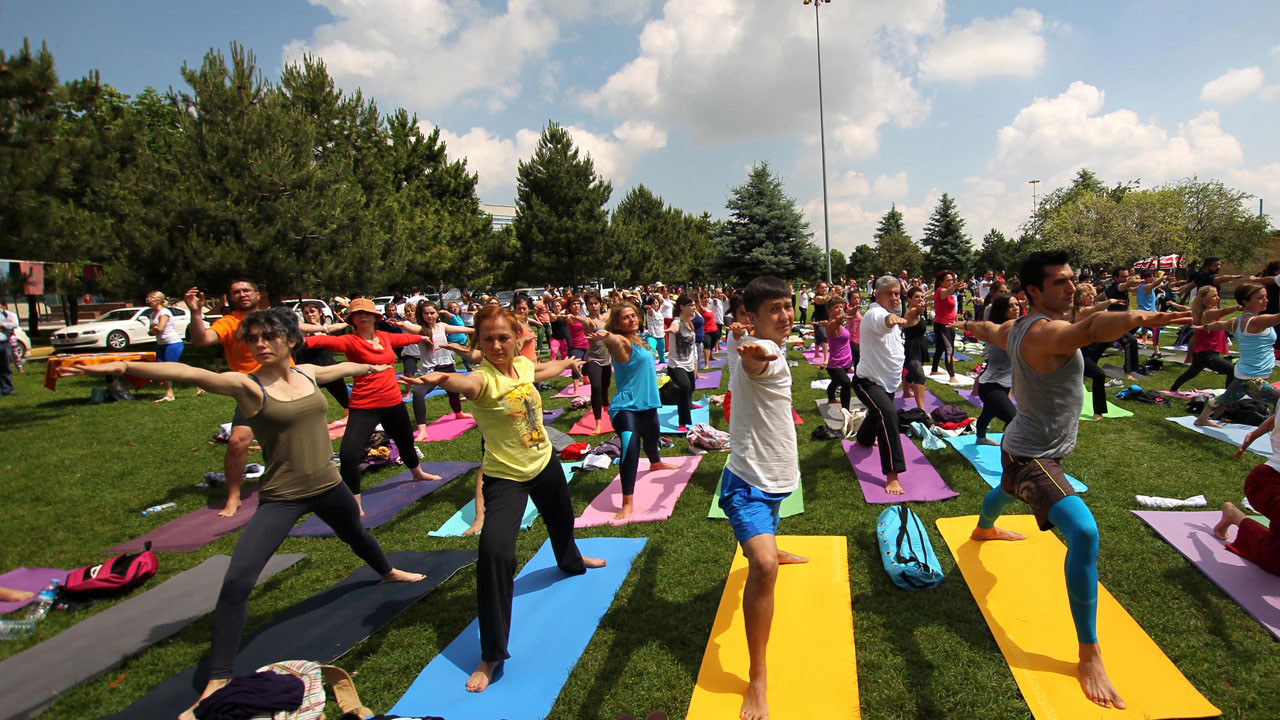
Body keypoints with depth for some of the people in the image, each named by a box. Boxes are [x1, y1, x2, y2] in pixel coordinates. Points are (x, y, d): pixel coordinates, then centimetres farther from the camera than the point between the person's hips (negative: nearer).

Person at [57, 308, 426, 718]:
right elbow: (189, 373, -32)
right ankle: (218, 681, -3)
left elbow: (341, 368, 22)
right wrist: (122, 367, -46)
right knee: (237, 581, -17)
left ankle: (388, 573, 64)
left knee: (356, 534, 31)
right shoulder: (247, 385, -16)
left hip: (328, 487, 5)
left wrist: (372, 366, 41)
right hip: (281, 497, -5)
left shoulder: (307, 373, 0)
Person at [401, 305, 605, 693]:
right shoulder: (485, 377, -27)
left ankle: (571, 561, 70)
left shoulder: (522, 364, -9)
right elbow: (467, 383, -53)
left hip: (544, 462, 7)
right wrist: (442, 379, -76)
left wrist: (568, 363, 37)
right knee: (494, 553, -25)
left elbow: (542, 370, 17)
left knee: (561, 519, 31)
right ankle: (491, 656, -9)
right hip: (505, 476, -6)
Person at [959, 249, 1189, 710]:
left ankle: (983, 530, 76)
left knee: (1007, 491, 41)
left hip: (1021, 447, 11)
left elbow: (989, 332, 25)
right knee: (1084, 533, -27)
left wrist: (972, 327, 48)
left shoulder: (1017, 328, 1)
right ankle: (1089, 657, -23)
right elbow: (1090, 329, -52)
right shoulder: (1045, 331, -28)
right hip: (1034, 458, -11)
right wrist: (1134, 318, -71)